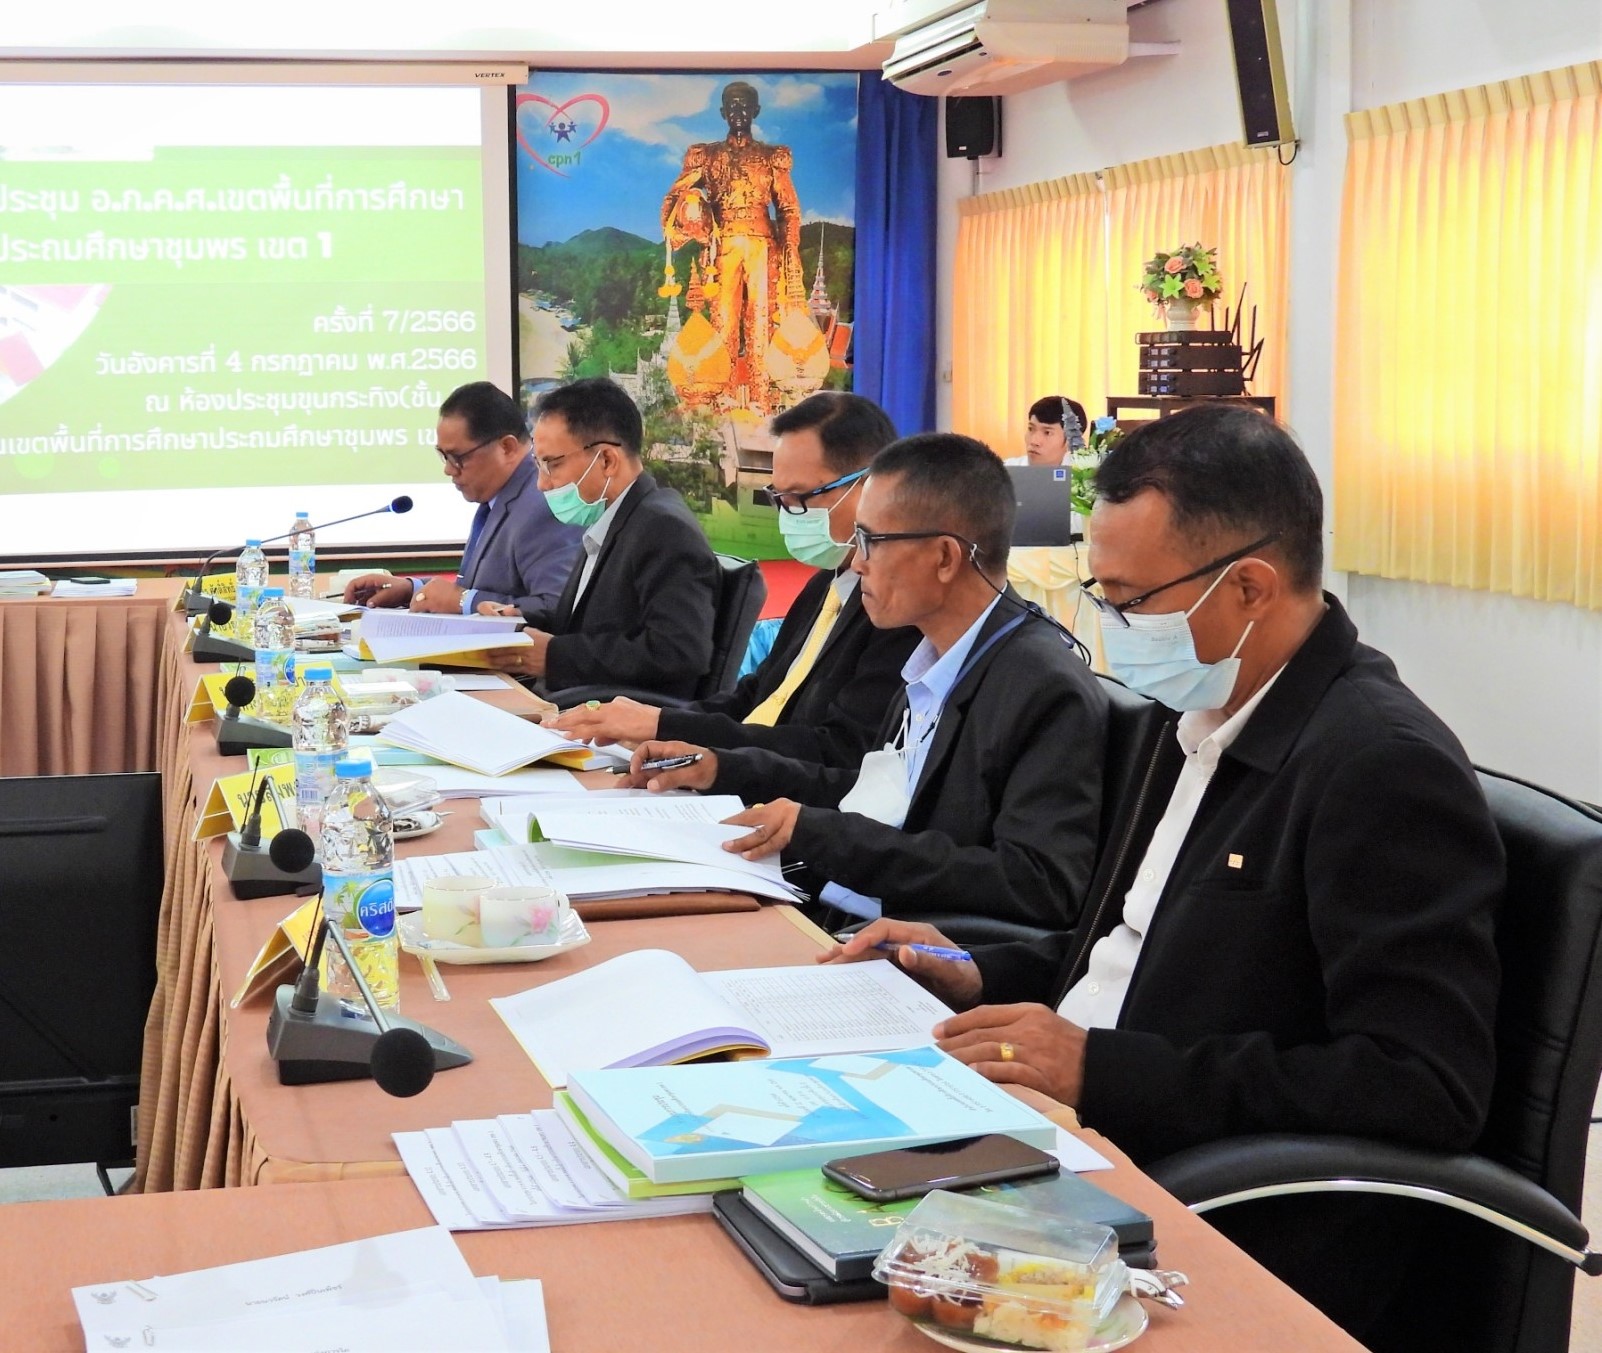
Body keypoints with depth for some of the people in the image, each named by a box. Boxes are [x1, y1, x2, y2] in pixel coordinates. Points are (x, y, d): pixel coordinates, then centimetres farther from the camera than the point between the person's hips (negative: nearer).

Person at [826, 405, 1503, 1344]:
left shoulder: (1386, 767, -17)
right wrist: (983, 978, 7)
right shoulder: (1205, 720, 12)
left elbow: (1425, 1090, -23)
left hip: (1239, 1237, -8)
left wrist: (1102, 1070, -23)